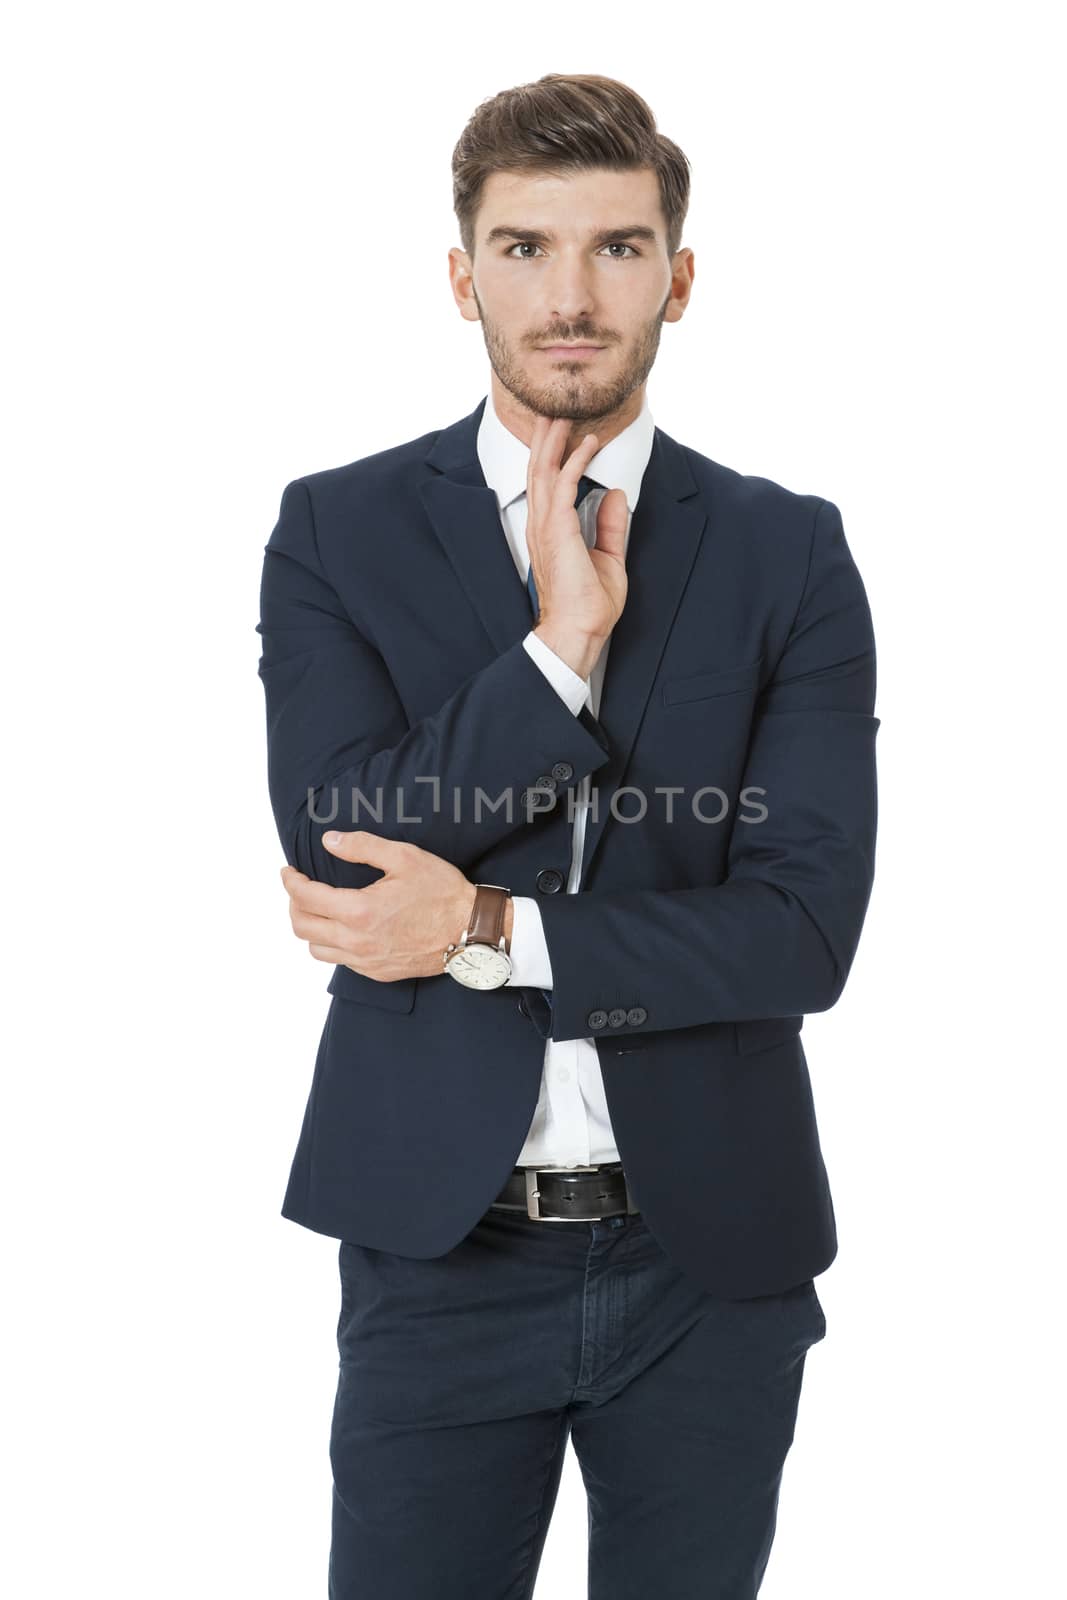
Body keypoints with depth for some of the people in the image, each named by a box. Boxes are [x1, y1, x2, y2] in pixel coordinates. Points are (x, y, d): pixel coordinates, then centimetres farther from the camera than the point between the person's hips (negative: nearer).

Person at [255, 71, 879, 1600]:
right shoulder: (337, 529, 0)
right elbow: (341, 852, -12)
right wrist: (559, 646, -17)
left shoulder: (788, 552, -1)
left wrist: (485, 929, -14)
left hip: (711, 1251, 1)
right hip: (436, 1243, 0)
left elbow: (807, 930, -10)